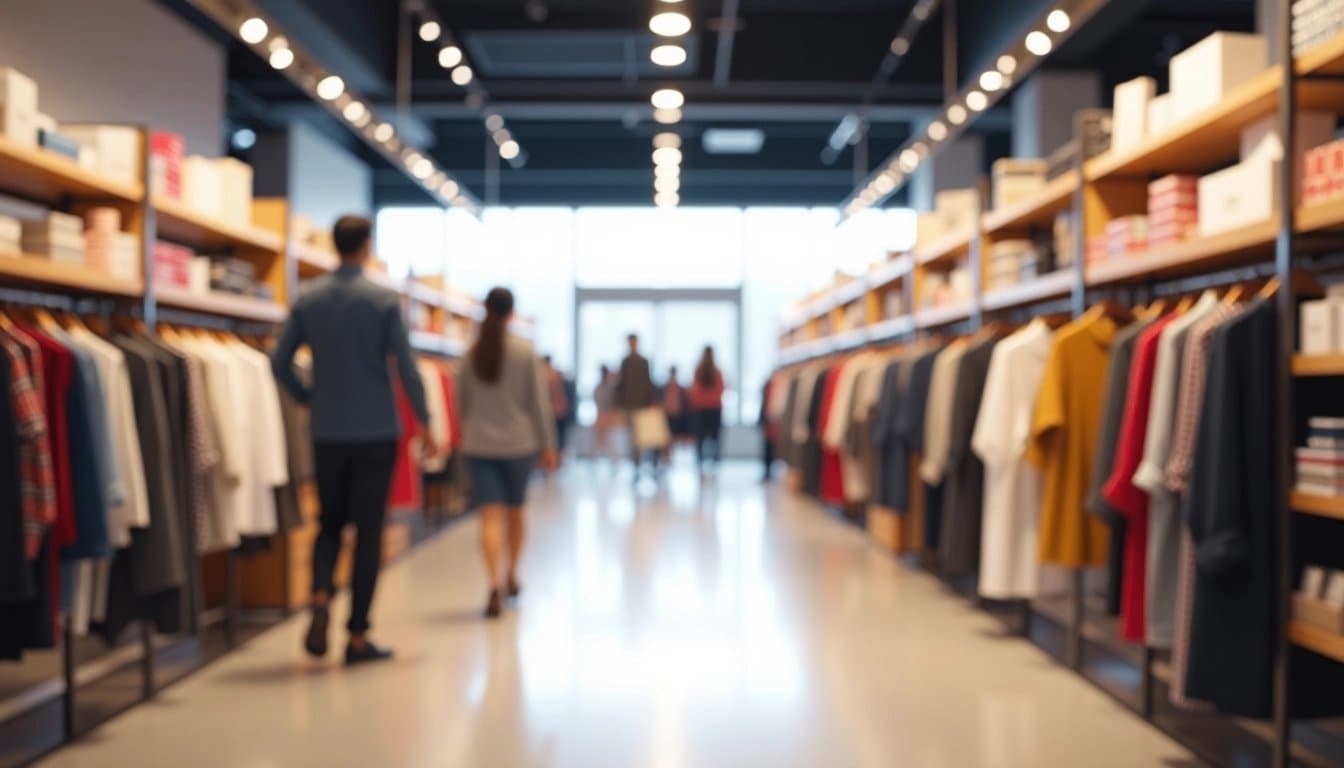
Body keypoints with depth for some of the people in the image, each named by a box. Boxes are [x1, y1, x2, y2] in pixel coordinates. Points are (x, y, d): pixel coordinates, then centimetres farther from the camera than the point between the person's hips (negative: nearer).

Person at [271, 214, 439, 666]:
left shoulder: (308, 301, 3)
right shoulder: (384, 301, -7)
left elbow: (280, 362, 2)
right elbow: (406, 368, -9)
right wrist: (425, 423, -1)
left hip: (327, 433, 3)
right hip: (376, 432, -3)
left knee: (330, 523, 17)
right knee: (368, 532, 3)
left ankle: (321, 598, -8)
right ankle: (358, 636, 6)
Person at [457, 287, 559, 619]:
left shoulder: (471, 353, 1)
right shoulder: (526, 352, -5)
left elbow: (461, 402, 10)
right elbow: (540, 402, -5)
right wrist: (548, 445, 2)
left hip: (479, 445, 0)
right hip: (519, 443, 0)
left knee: (491, 517, -5)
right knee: (515, 511, 18)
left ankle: (495, 586, -20)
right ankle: (512, 576, 34)